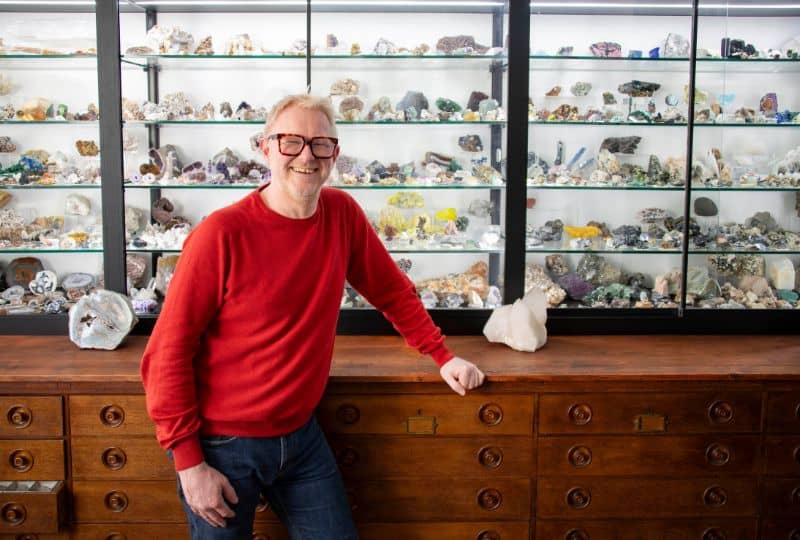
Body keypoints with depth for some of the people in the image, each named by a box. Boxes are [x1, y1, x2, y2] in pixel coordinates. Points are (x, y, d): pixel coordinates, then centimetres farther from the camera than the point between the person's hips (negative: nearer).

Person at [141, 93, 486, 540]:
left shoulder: (343, 214, -3)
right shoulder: (221, 234, -18)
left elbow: (392, 291, 11)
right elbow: (168, 354, -14)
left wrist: (443, 356, 7)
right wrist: (189, 461, -14)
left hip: (302, 436, 5)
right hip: (224, 446, -4)